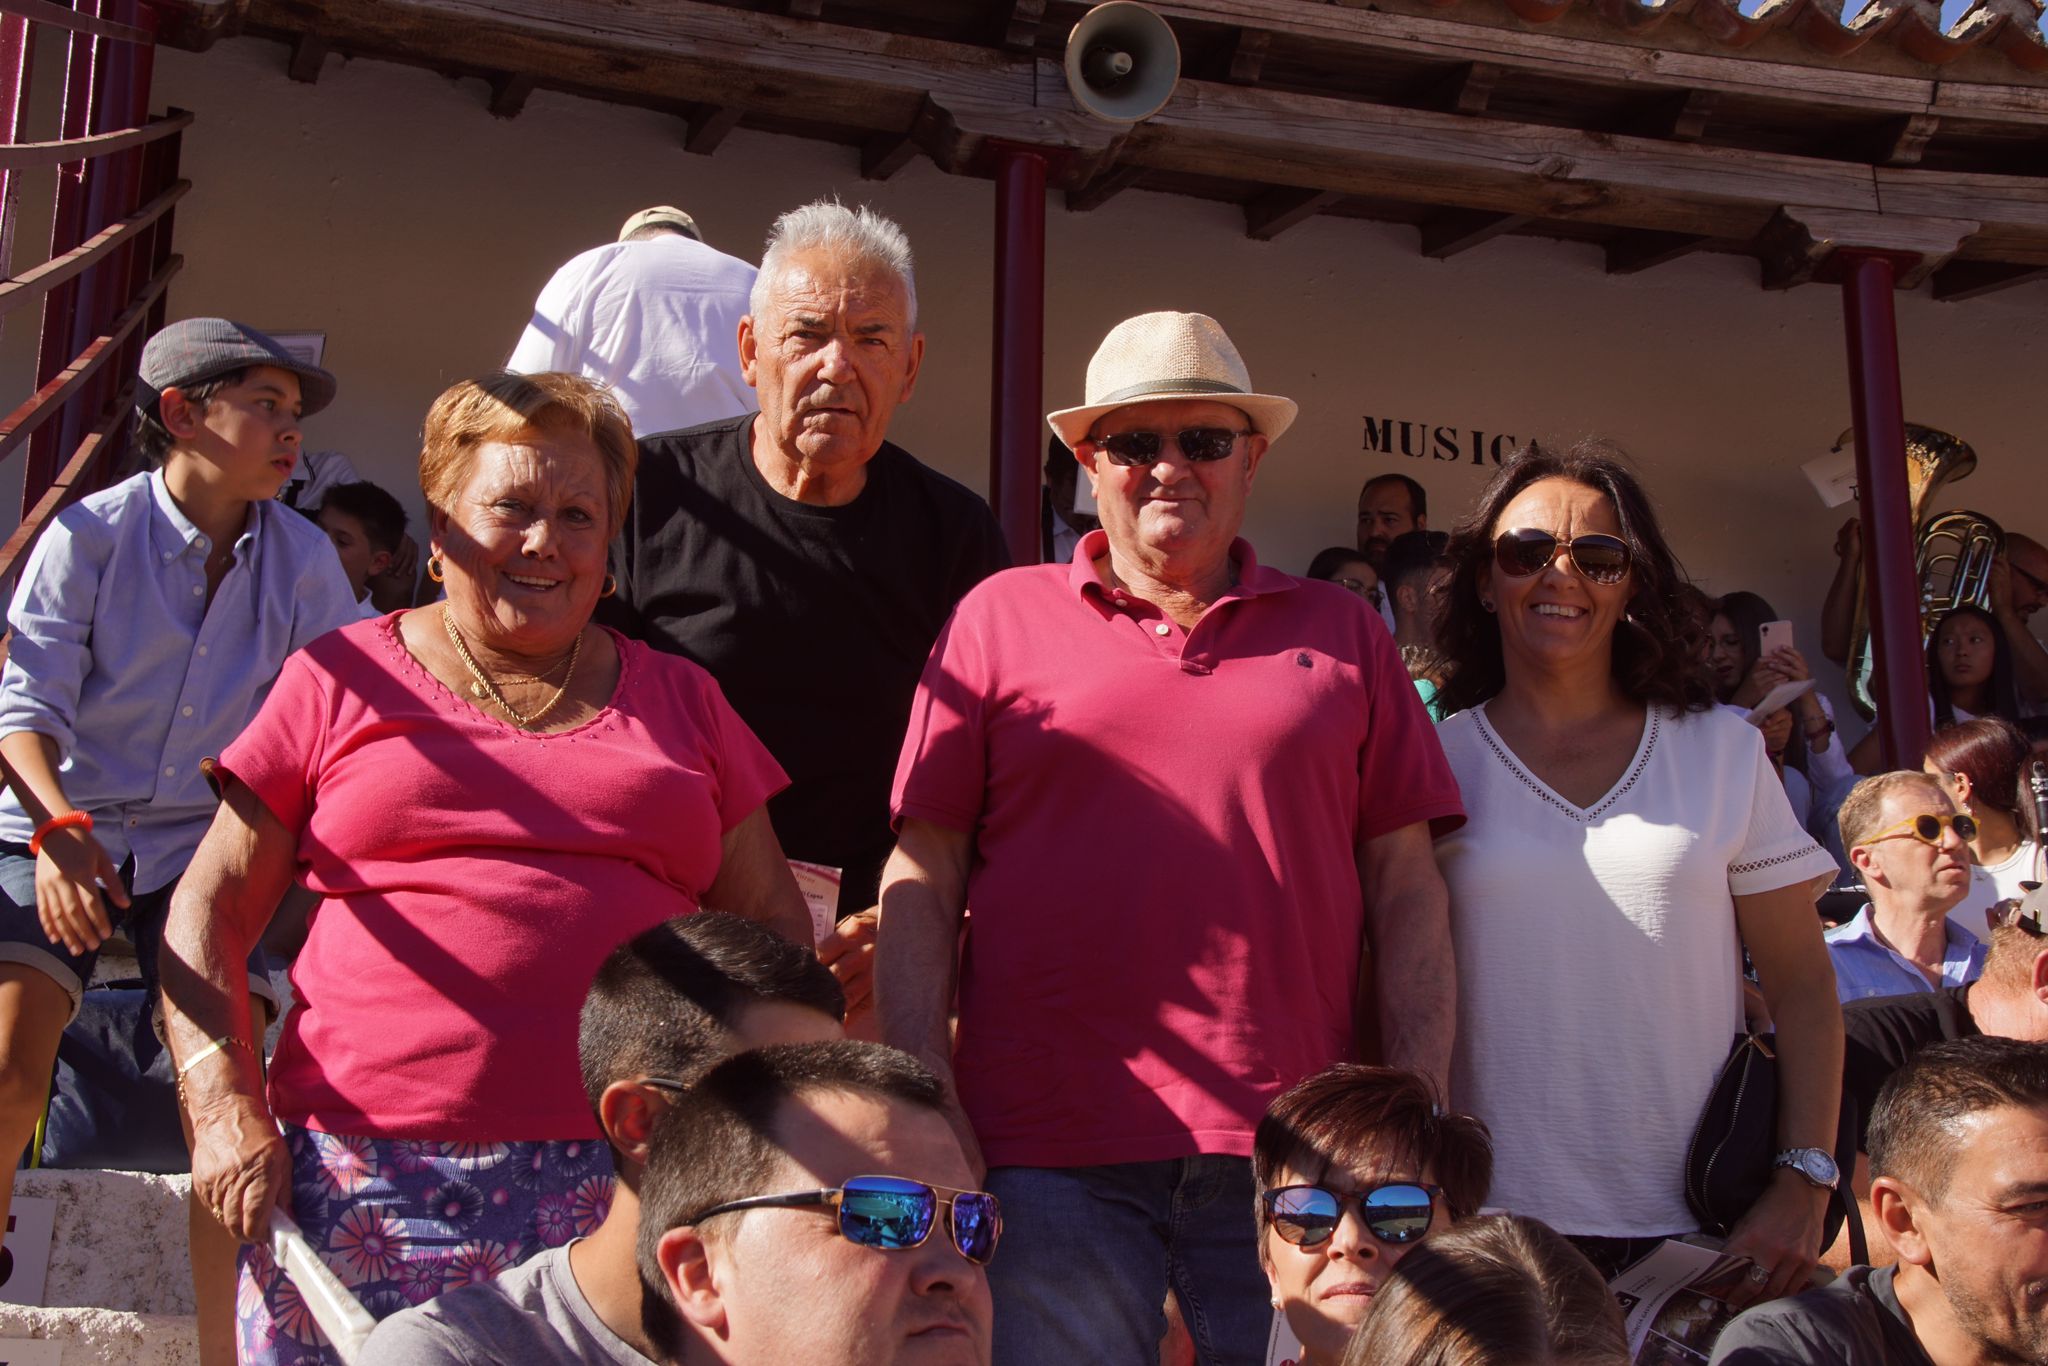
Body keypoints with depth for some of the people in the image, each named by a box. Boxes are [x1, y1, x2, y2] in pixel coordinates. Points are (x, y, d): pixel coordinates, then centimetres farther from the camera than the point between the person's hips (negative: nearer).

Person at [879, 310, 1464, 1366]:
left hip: (1294, 1149, 1)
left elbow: (1405, 887, 9)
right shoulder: (1000, 618, 8)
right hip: (1048, 1154, -1)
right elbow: (922, 879, 5)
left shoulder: (1340, 633, 12)